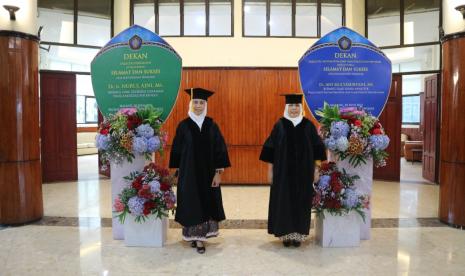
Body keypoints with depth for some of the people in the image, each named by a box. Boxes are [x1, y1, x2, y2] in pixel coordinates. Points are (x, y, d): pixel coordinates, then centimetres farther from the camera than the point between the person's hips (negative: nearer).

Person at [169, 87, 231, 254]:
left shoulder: (212, 125, 1)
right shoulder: (184, 126, -2)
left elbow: (219, 149, -1)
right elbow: (177, 150, 1)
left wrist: (218, 172, -6)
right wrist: (178, 171, 1)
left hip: (208, 173, 1)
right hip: (189, 172, -1)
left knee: (206, 203, 6)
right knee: (191, 204, 3)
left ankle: (200, 238, 18)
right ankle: (194, 236, 19)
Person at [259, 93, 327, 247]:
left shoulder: (308, 125, 3)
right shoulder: (279, 125, 1)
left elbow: (317, 149, 5)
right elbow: (271, 149, 2)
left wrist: (316, 169, 0)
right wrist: (271, 170, 0)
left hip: (303, 171, 1)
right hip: (283, 171, 0)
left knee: (301, 202, 5)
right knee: (283, 202, 3)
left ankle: (298, 234, 17)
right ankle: (285, 233, 16)